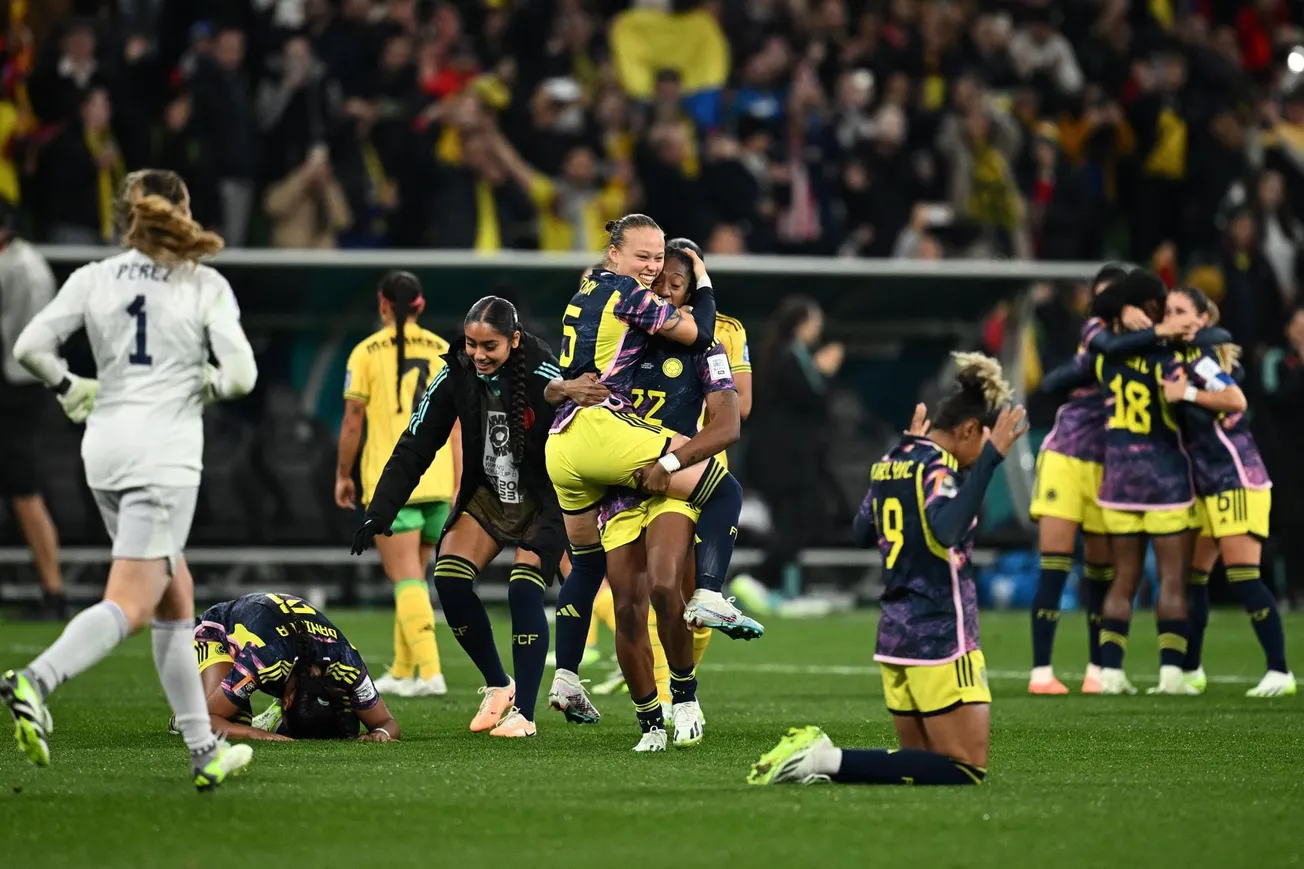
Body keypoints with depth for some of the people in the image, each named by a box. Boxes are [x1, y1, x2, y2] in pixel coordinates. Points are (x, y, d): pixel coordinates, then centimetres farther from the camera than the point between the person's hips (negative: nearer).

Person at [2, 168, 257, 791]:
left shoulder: (93, 279, 6)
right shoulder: (206, 286, -2)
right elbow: (241, 375, -9)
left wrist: (69, 390, 15)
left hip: (105, 448, 5)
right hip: (167, 451, -5)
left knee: (176, 600, 15)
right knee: (129, 604, -10)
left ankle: (204, 750, 15)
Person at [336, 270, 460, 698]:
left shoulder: (367, 352, -2)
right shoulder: (444, 352, 7)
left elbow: (353, 422, -2)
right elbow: (456, 425, 6)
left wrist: (343, 474, 10)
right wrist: (458, 488, 10)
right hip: (437, 481, 4)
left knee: (406, 579, -6)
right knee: (414, 578, 15)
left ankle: (430, 671, -18)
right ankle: (402, 671, 21)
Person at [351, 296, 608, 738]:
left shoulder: (540, 373, -24)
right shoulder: (456, 378, -13)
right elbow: (414, 448, -9)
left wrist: (567, 392, -69)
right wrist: (379, 513, -15)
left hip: (541, 501, -4)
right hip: (486, 497, 4)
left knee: (524, 589, -20)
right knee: (448, 579, -12)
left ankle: (524, 713, -10)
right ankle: (498, 686, 7)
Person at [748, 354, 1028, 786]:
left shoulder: (890, 463, 10)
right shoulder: (936, 468, -14)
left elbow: (861, 533, 26)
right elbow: (946, 530, -34)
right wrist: (990, 458, -32)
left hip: (894, 636, 9)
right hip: (941, 637, -9)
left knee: (924, 761, 16)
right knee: (967, 770, -5)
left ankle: (814, 753, -2)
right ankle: (831, 762, -16)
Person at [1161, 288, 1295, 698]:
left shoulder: (1198, 356, -12)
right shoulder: (1178, 357, 13)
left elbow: (1236, 400, -23)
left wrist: (1186, 393, -20)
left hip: (1237, 480, -9)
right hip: (1208, 486, 9)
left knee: (1242, 574, -14)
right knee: (1192, 574, 9)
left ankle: (1280, 672, -14)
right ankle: (1191, 672, 16)